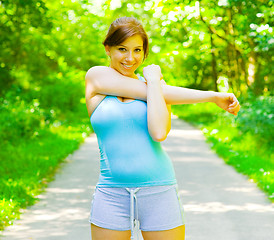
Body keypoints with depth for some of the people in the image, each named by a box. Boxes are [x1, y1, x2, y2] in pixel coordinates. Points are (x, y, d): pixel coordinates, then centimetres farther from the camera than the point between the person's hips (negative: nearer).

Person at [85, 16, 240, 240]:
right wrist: (211, 95, -6)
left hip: (159, 193, 1)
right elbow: (163, 94, -7)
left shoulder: (157, 84, 7)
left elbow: (159, 133, -13)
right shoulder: (96, 76, 1)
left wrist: (154, 80, -5)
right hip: (113, 194, -1)